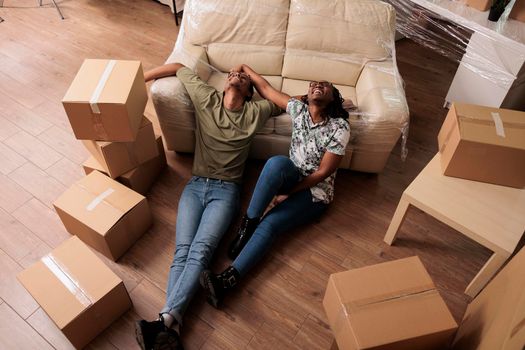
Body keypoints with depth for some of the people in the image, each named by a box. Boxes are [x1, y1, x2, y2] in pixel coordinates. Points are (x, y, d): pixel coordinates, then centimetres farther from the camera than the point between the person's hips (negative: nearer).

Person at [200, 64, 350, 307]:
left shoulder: (340, 127, -14)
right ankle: (248, 223, -21)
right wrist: (245, 68, 20)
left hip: (314, 191, -4)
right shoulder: (299, 108, 0)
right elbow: (266, 89, 12)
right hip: (290, 178, 4)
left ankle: (228, 279, -34)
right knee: (277, 162, -34)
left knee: (269, 224, -28)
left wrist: (288, 194, -16)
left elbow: (323, 172, -15)